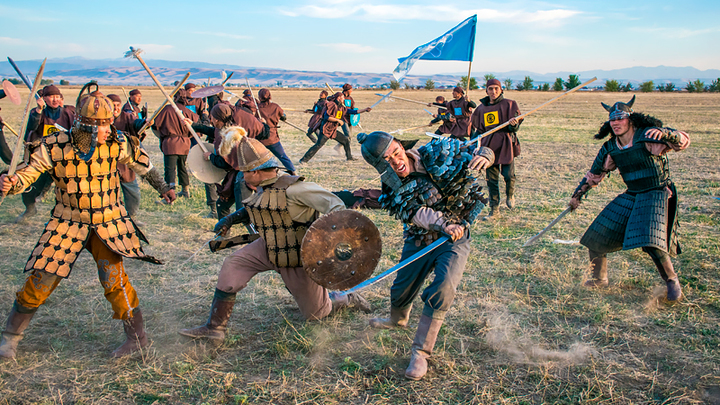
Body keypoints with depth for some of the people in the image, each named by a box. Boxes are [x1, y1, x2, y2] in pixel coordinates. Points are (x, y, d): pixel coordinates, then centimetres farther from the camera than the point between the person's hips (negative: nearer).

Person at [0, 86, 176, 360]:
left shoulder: (117, 144, -11)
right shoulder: (54, 146, -14)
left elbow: (142, 163, 7)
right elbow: (27, 173, -10)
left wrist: (162, 187, 12)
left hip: (108, 222, -1)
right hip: (67, 223, 1)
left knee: (113, 278, -14)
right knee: (41, 280, 2)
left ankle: (137, 337, 4)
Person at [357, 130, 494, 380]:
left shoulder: (437, 153, -14)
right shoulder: (394, 191, -13)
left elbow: (474, 149, -3)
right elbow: (417, 214, -28)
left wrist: (483, 155, -27)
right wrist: (443, 224, -46)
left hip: (454, 240, -2)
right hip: (419, 242, 2)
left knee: (443, 288, -24)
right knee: (401, 290, 14)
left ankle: (420, 352, -11)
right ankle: (398, 320, 53)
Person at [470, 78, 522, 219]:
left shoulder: (509, 104, 2)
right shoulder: (481, 108, 12)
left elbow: (514, 128, -3)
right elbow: (479, 129, 21)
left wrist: (513, 124, -26)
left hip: (506, 144, -3)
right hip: (489, 145, 3)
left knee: (508, 175, -11)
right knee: (491, 178, 3)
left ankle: (510, 195, 24)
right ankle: (494, 209, 14)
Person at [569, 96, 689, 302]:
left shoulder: (648, 137, -14)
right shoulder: (610, 148, 3)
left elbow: (683, 141, -24)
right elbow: (594, 174, 15)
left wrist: (663, 133, -44)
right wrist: (577, 195, 20)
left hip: (657, 195, -6)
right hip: (631, 196, 6)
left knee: (650, 240, -25)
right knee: (596, 236, 2)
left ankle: (672, 281, 1)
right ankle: (599, 279, 23)